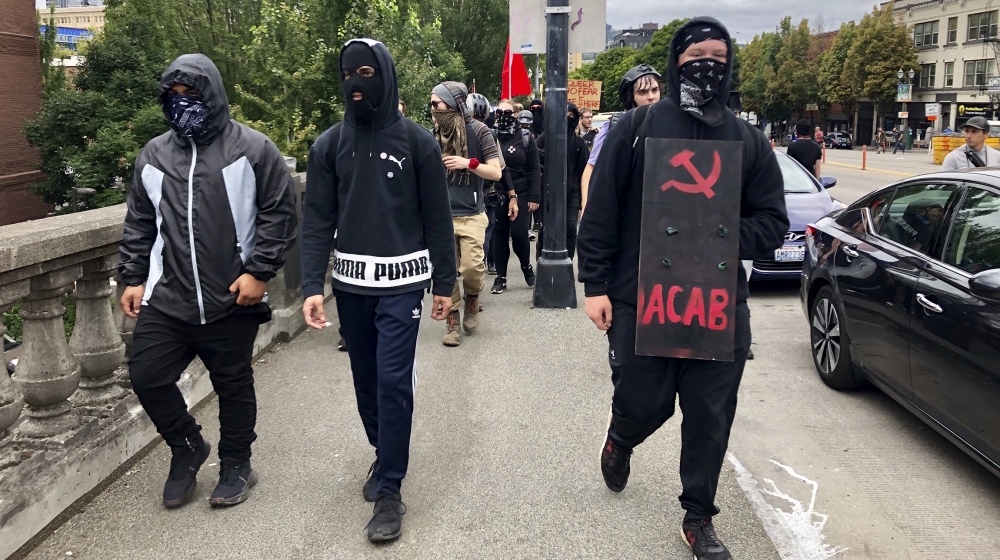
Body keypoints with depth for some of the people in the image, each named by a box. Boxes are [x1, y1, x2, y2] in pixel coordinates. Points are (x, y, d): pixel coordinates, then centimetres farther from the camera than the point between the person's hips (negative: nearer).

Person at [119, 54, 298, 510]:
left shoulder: (253, 149, -5)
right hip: (166, 300, 4)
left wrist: (258, 271, -12)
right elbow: (139, 223, 16)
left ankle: (235, 465, 30)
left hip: (232, 301, -4)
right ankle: (187, 446, 28)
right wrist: (133, 277, 10)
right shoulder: (153, 155, 10)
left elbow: (280, 213, -6)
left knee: (233, 385, 9)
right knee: (146, 377, 2)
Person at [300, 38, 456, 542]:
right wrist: (312, 285, -10)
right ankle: (384, 455, 35)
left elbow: (438, 218, 1)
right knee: (365, 379, 12)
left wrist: (444, 283, 0)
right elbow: (317, 220, 0)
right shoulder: (329, 145, 4)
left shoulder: (416, 141, -2)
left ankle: (389, 490, 4)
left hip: (401, 282, -3)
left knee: (393, 382, -7)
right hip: (350, 283, 3)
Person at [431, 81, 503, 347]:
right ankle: (452, 320, 16)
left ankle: (472, 298, 21)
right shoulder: (434, 133, 5)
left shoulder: (478, 131, -5)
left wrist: (468, 163, -19)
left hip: (471, 214, -3)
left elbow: (496, 172, -5)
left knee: (471, 266, -11)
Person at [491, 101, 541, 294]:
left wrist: (535, 196, -7)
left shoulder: (525, 137, 0)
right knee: (499, 235, 4)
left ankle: (526, 266, 21)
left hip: (521, 193, -2)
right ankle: (501, 278, 12)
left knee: (519, 233, -6)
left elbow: (534, 168, -1)